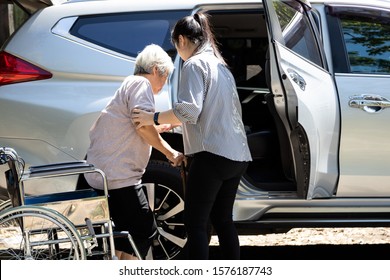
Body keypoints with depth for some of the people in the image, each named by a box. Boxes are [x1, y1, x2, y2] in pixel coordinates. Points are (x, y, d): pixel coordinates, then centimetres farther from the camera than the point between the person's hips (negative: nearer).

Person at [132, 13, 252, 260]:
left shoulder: (195, 64, -5)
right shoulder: (220, 66, 22)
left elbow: (189, 110, -18)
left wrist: (154, 118, -9)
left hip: (213, 154, -9)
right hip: (237, 155, 9)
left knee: (195, 222, -7)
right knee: (223, 219, 15)